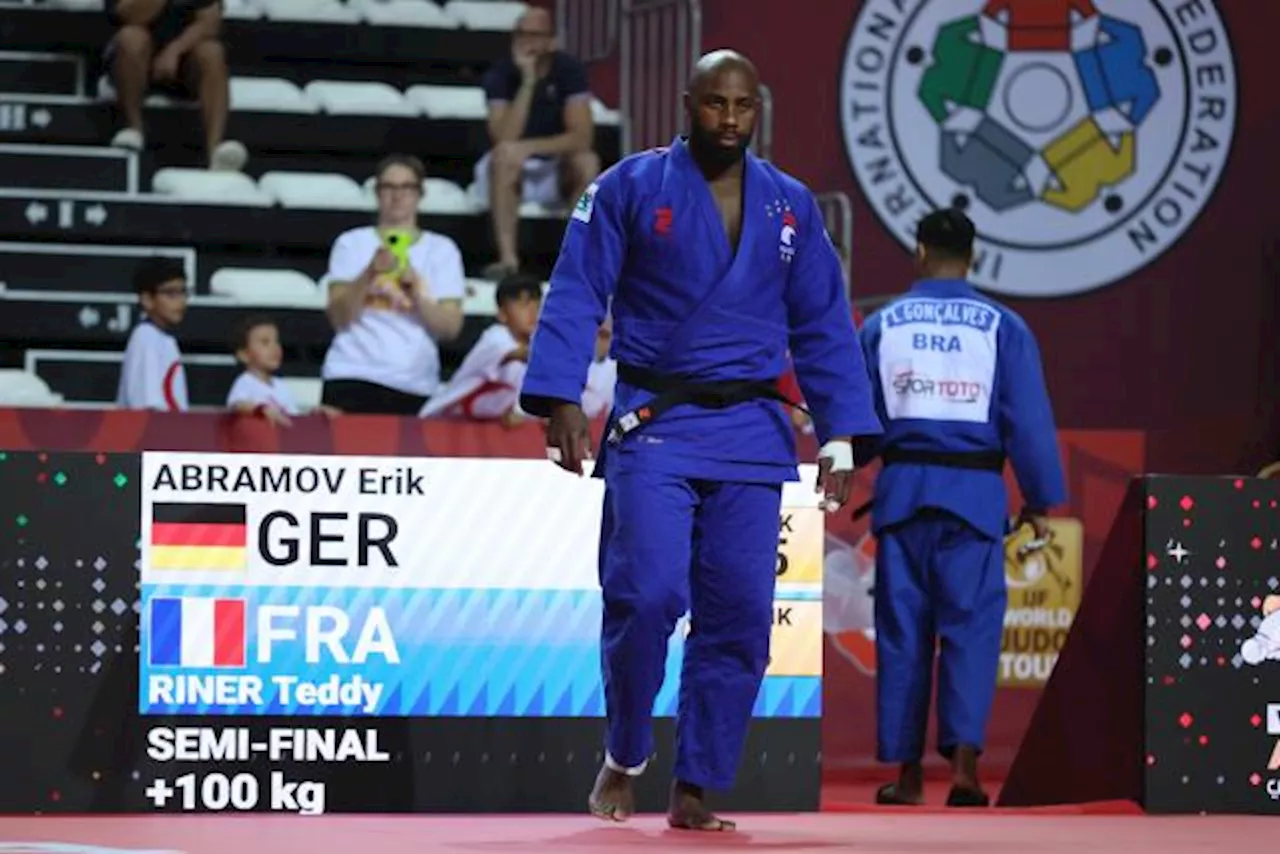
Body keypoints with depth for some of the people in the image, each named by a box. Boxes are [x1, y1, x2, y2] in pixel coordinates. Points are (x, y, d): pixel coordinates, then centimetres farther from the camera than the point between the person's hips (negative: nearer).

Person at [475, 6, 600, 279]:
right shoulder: (500, 74, -15)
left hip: (557, 172, 1)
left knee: (587, 160, -30)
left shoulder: (570, 70, -13)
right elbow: (504, 139, -28)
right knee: (504, 155, -34)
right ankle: (508, 258, -40)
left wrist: (528, 148, -33)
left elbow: (582, 137, -22)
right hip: (512, 171, -1)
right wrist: (527, 82, -32)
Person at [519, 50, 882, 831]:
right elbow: (576, 297, -3)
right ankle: (624, 759, 7)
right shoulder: (631, 187, 1)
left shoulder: (791, 207, 11)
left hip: (752, 435, 3)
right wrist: (562, 400, -15)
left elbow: (824, 327, 13)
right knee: (649, 596, -16)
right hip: (654, 425, -3)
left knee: (740, 616, -1)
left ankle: (696, 791, 8)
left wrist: (841, 436, 6)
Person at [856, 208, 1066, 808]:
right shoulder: (1002, 328, 1)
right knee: (970, 626, -2)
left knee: (902, 630, 7)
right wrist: (1039, 501, 6)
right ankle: (964, 759, -18)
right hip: (974, 489, -2)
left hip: (901, 488, 2)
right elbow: (1029, 421, -1)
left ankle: (907, 772, 10)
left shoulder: (881, 325, 6)